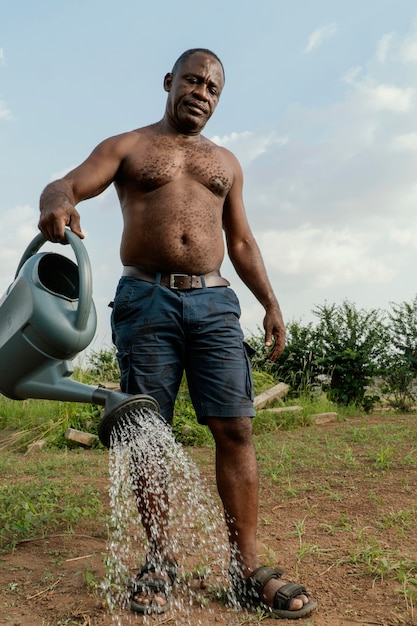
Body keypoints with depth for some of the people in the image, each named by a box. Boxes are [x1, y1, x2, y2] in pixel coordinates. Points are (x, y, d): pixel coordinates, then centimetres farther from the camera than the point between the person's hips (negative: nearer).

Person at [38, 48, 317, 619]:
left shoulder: (226, 162, 24)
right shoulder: (126, 147, 14)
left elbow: (241, 241, 23)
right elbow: (65, 185, -1)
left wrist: (270, 303, 13)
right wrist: (58, 203, -26)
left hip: (214, 302, 3)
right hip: (146, 300, -2)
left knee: (235, 429, -6)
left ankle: (246, 571, 3)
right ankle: (159, 565, 14)